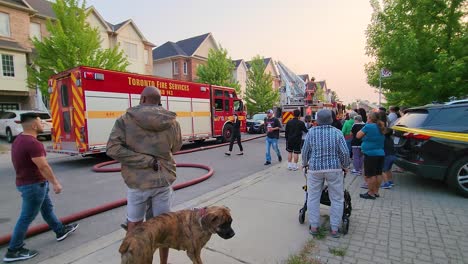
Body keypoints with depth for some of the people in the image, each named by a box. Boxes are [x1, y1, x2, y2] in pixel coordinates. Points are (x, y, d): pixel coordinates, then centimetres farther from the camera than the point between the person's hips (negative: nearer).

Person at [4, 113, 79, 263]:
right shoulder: (32, 143, -25)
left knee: (47, 208, 21)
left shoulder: (19, 139, 7)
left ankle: (60, 231, 36)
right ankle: (13, 251, 16)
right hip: (33, 185, -10)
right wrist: (55, 183, -16)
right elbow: (43, 167, -25)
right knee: (26, 218, 3)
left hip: (27, 182, 10)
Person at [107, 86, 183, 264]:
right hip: (164, 180, 1)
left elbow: (113, 149, -16)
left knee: (134, 223, 21)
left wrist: (148, 161, -17)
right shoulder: (172, 122, -3)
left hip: (137, 182, -1)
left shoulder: (125, 120, -7)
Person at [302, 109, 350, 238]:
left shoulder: (311, 132, -4)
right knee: (337, 199, 13)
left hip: (315, 169, 0)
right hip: (334, 169, 0)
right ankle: (334, 229, 18)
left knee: (313, 198, 12)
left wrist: (305, 164, 16)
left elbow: (305, 151, 0)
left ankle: (314, 227, 19)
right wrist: (345, 166, 9)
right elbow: (345, 153, -7)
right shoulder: (337, 133, -5)